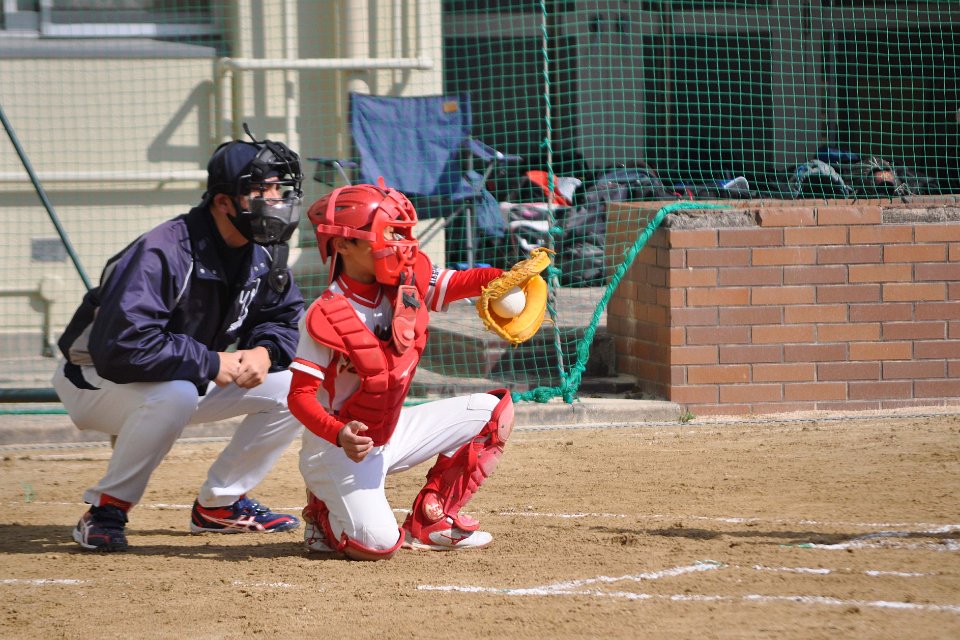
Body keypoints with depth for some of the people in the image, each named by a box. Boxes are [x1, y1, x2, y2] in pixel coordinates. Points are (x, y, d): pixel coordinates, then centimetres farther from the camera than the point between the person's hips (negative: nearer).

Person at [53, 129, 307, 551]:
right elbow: (122, 346, -40)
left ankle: (219, 504, 8)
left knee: (294, 388, -5)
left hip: (190, 376, 8)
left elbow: (285, 318, 9)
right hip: (95, 380, -8)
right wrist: (210, 363, -32)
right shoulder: (162, 254, -32)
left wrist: (264, 351, -16)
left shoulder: (264, 255, -5)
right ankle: (106, 511, -21)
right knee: (175, 393, -41)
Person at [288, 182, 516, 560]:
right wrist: (341, 435, -41)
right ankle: (326, 514, 11)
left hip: (393, 434, 8)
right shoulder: (326, 317, -23)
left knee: (495, 409, 3)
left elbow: (461, 283, -11)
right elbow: (300, 396, -24)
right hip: (338, 448, -8)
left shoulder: (411, 281, -3)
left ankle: (428, 521, 8)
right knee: (377, 544, -27)